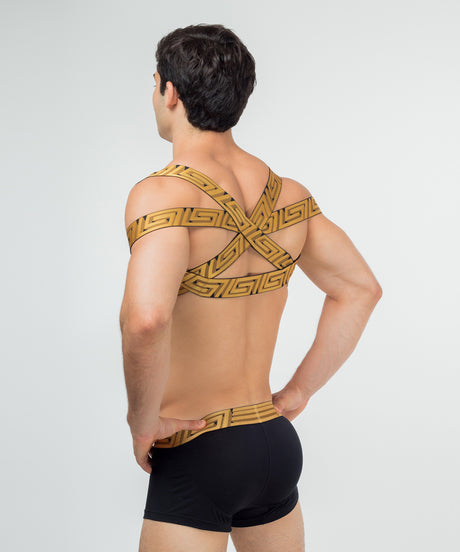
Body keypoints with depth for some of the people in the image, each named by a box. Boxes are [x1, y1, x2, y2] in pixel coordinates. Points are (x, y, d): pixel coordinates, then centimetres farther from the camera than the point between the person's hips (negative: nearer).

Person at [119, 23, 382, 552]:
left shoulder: (164, 193, -19)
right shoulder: (287, 194, 4)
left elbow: (145, 320, -35)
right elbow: (360, 289, 12)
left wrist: (143, 422, -18)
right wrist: (295, 394, 12)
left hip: (194, 455, -7)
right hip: (278, 445, 7)